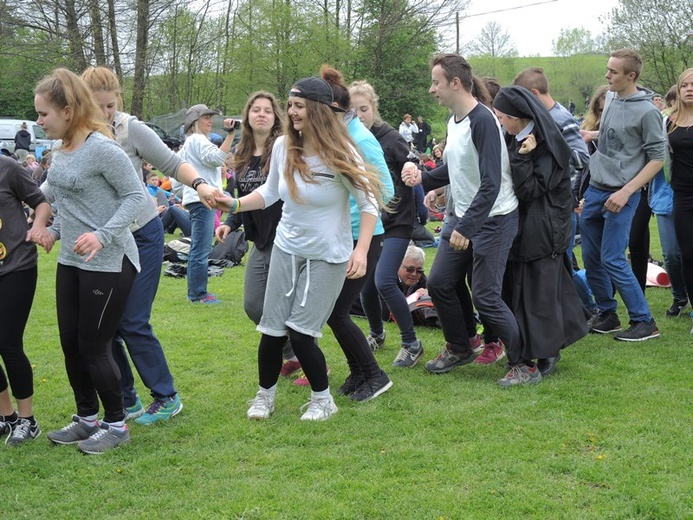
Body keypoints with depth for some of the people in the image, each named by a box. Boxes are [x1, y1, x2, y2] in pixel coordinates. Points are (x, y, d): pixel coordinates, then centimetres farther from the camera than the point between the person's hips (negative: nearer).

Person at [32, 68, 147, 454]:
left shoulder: (101, 148, -18)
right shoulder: (63, 150, 7)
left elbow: (136, 196, -18)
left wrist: (102, 235, -28)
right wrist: (55, 230, 11)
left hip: (109, 264, -8)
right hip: (71, 261, 8)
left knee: (93, 346, 0)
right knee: (71, 343, 13)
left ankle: (116, 424, 18)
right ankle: (87, 418, 30)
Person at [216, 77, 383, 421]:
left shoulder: (339, 153, -17)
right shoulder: (283, 146, -5)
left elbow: (369, 202, -13)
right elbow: (270, 192, 10)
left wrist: (361, 250, -23)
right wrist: (236, 204, -5)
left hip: (327, 256, -4)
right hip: (286, 249, 4)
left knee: (301, 332, -7)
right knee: (272, 330, 5)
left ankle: (322, 399, 16)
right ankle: (265, 394, 28)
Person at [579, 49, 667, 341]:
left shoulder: (646, 112, -13)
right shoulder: (611, 98, 9)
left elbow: (657, 158, -12)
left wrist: (626, 191, -18)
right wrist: (591, 135, 12)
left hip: (620, 195, -8)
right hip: (595, 190, 8)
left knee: (612, 260, -9)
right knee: (591, 258, 11)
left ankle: (644, 322, 2)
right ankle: (607, 315, 25)